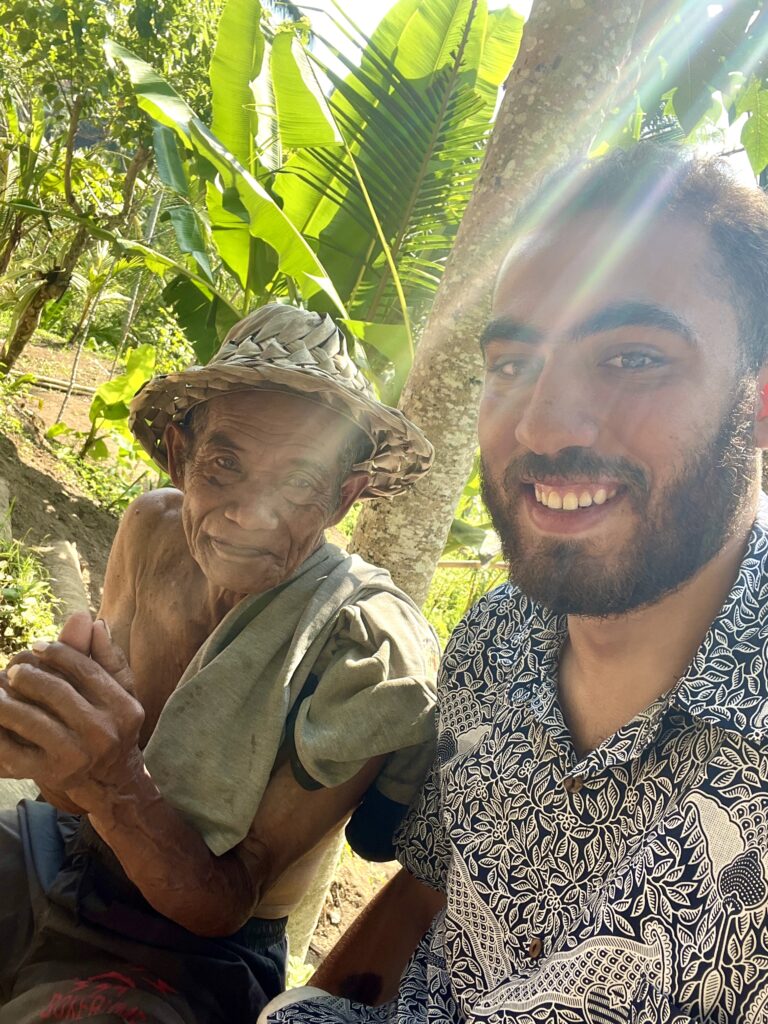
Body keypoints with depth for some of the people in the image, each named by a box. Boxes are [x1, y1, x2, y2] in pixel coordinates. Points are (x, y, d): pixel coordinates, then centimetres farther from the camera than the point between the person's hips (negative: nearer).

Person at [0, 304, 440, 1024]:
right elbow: (78, 792, -1)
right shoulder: (153, 529, -9)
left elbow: (226, 904, -19)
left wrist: (116, 783, -37)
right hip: (61, 853, 5)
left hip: (188, 955, -4)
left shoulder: (373, 653, -23)